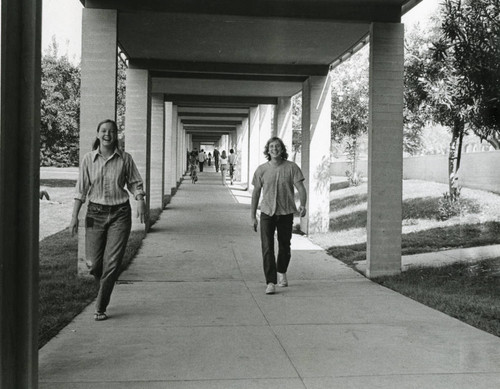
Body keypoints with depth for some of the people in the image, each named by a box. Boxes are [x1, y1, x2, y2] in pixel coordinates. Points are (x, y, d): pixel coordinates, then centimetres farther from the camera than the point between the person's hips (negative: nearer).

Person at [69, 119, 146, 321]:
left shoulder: (125, 159, -1)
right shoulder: (88, 159, 1)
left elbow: (135, 183, 5)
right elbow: (81, 189, 2)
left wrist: (140, 201, -13)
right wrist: (74, 216, -1)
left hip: (120, 214, -1)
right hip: (95, 213, 1)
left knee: (112, 262, -5)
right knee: (93, 262, 1)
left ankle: (100, 308, 8)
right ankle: (104, 285, 38)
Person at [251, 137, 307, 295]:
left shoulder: (291, 167, -4)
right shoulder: (261, 170, -1)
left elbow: (301, 188, -8)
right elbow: (256, 193, 7)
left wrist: (303, 205, -27)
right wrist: (253, 216, 7)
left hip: (286, 213, 0)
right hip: (267, 212, 0)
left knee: (284, 246, 14)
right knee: (267, 248, -9)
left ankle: (281, 272, 41)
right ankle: (270, 282, -5)